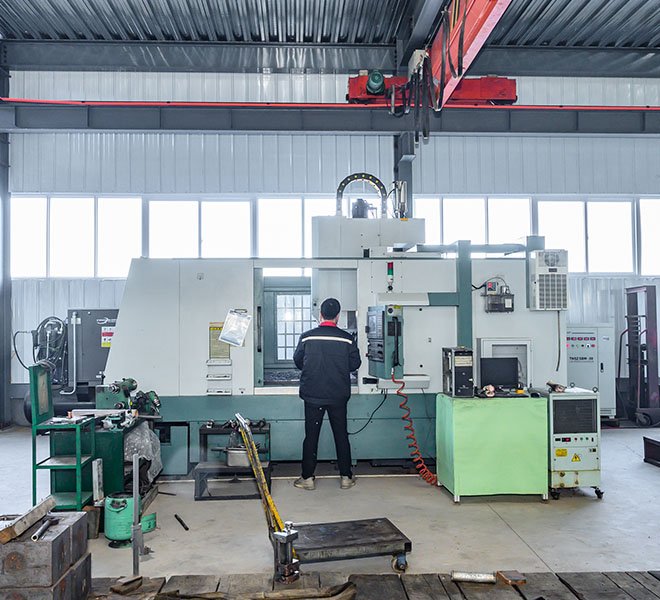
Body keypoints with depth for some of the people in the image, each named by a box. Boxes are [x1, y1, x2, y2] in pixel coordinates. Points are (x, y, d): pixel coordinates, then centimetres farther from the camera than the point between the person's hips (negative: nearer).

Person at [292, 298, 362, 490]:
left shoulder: (307, 337, -6)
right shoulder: (347, 339, -7)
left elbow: (297, 360, 6)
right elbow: (355, 364, 0)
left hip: (312, 395, 0)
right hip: (338, 395, 0)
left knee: (311, 436, 8)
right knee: (341, 435, 11)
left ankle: (307, 478, 13)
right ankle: (346, 477, 17)